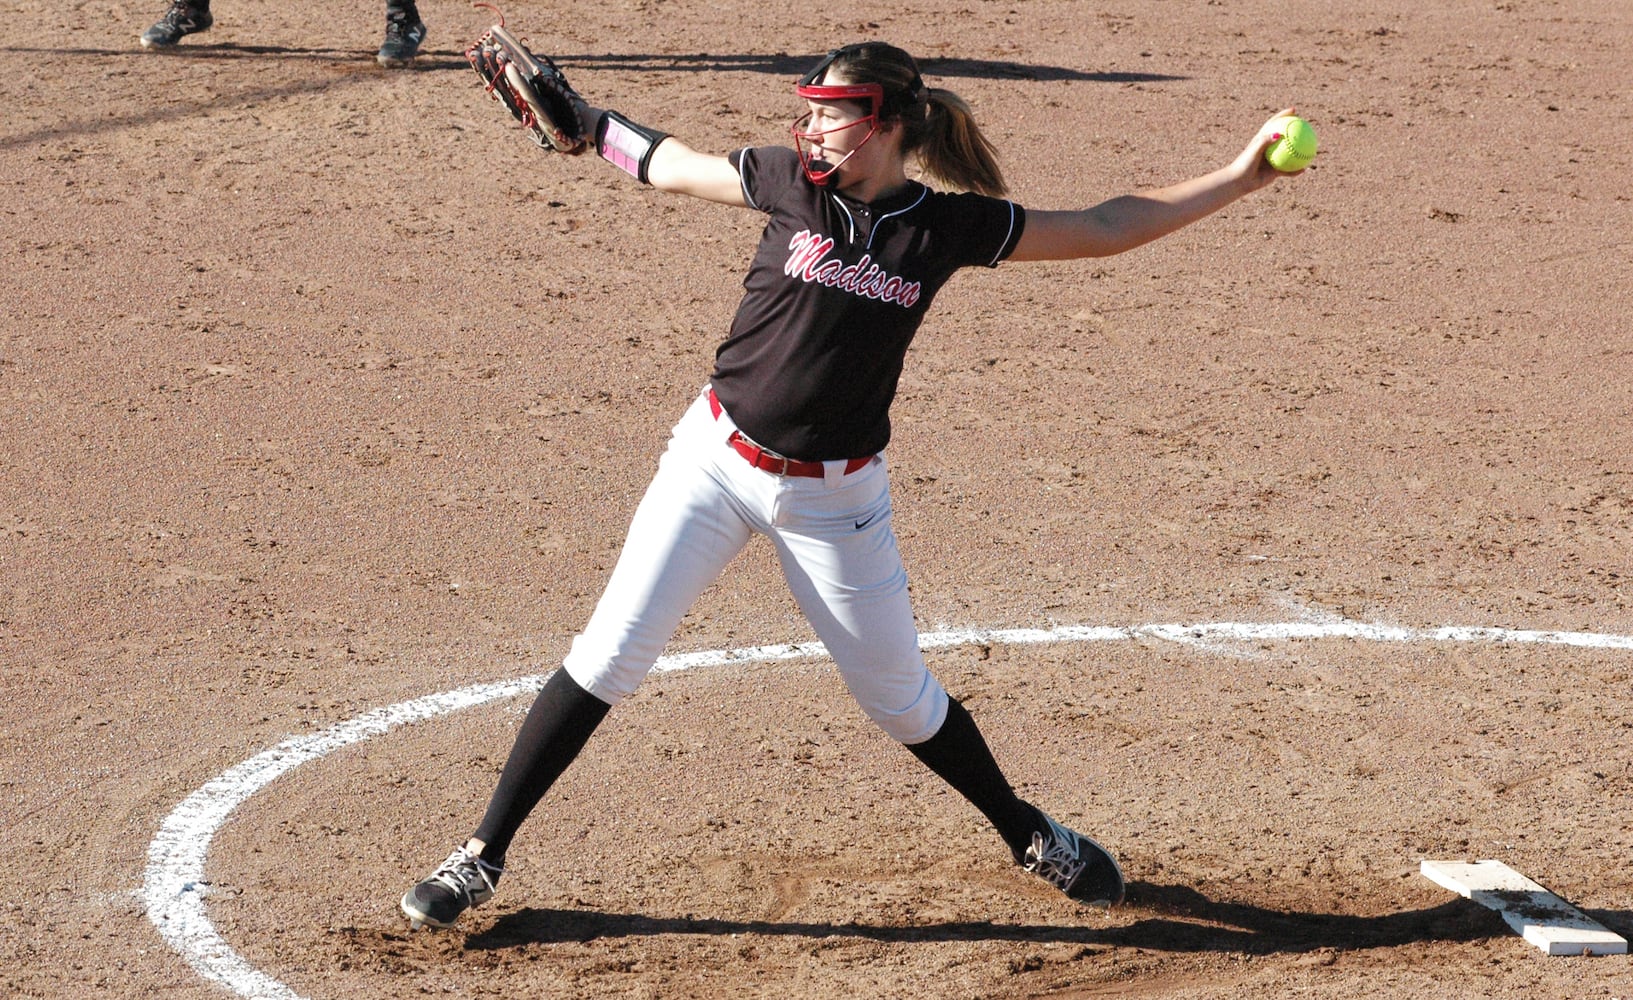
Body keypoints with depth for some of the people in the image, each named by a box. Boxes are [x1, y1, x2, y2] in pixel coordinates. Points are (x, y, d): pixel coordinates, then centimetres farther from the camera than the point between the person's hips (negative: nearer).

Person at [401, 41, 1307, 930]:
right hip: (715, 459, 0)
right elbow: (670, 165, 10)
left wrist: (1239, 178, -5)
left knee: (900, 695, 10)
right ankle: (483, 855, 4)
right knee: (607, 659, -6)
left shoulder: (946, 226, -7)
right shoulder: (793, 182, -5)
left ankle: (1028, 836, 35)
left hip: (835, 496, 0)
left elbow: (1102, 229, -1)